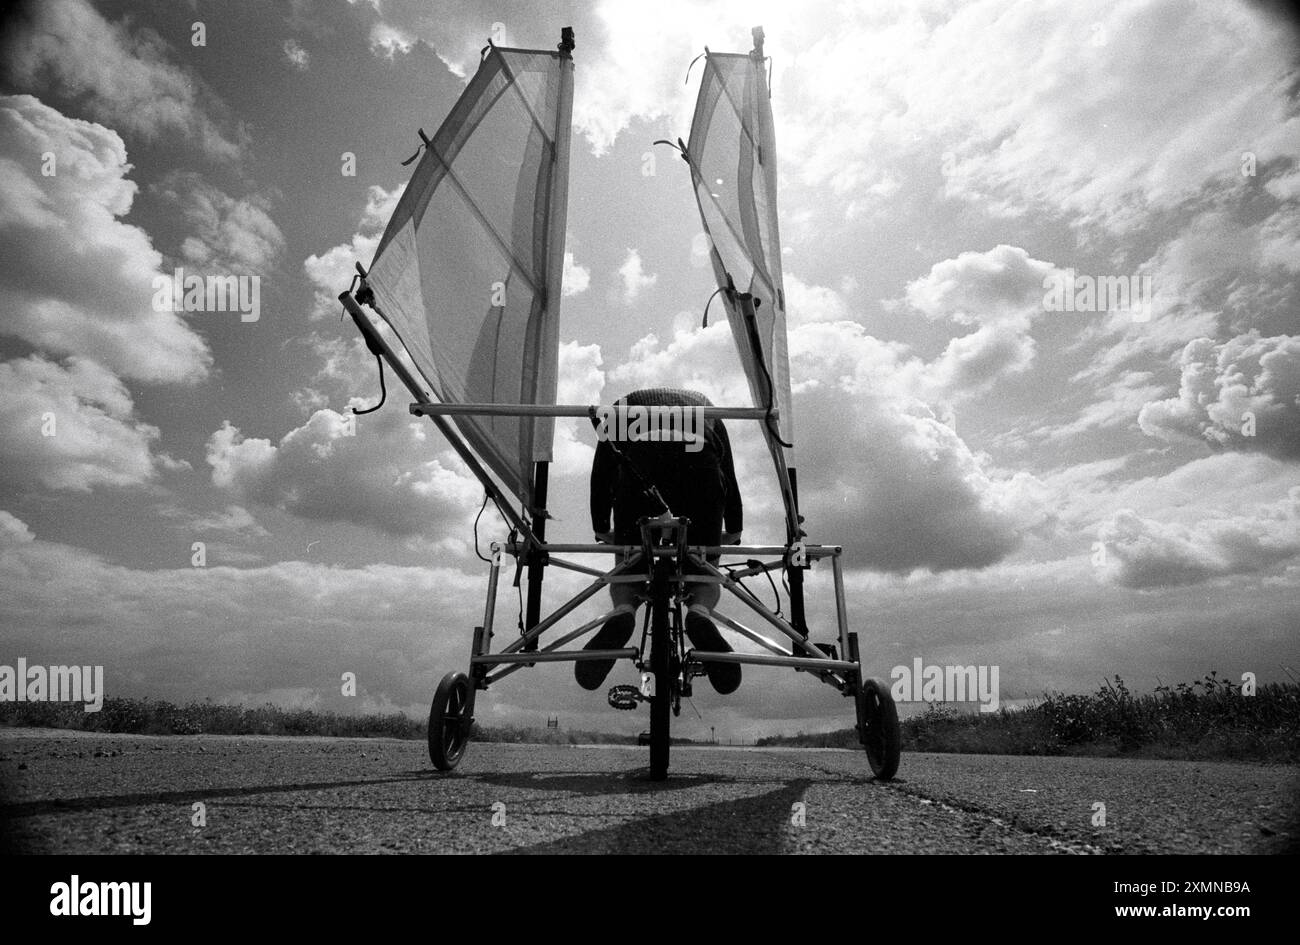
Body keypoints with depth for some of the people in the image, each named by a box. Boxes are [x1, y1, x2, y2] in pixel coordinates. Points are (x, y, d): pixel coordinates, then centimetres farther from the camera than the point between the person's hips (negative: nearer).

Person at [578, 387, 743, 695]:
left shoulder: (623, 406, 38)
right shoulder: (705, 406, 40)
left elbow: (600, 476, 37)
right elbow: (730, 479, 42)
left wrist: (602, 531, 49)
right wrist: (733, 533, 54)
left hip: (637, 471, 0)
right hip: (700, 470, 1)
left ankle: (623, 612, -14)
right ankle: (701, 612, -15)